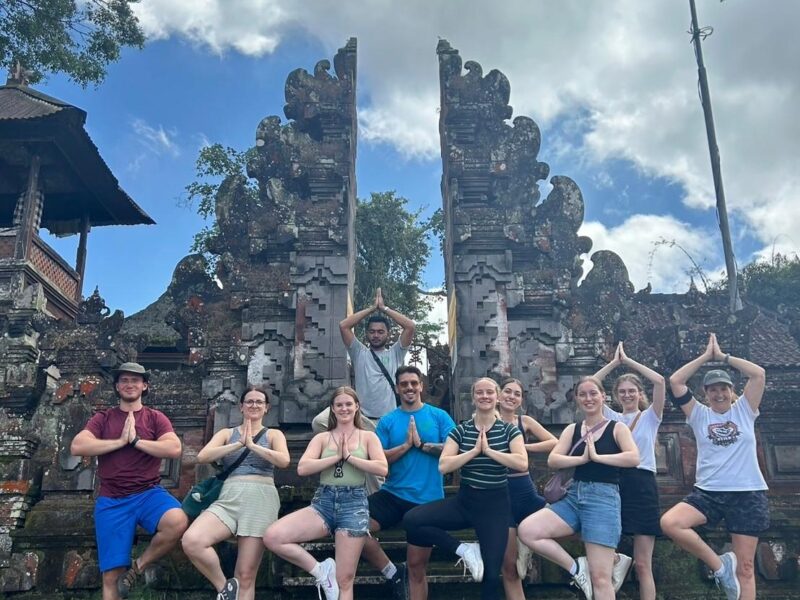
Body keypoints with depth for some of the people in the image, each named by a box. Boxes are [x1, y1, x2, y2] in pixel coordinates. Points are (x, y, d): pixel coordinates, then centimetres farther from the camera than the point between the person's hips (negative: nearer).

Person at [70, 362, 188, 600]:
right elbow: (76, 447, -8)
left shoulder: (156, 418, 5)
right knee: (111, 575, 0)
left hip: (148, 493, -1)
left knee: (178, 522, -32)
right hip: (112, 501, 1)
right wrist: (120, 441, -11)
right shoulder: (103, 418, 9)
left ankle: (137, 567, -7)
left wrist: (135, 440, -12)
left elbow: (174, 449, -11)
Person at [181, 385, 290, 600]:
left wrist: (252, 445, -9)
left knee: (246, 576, -5)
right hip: (229, 499, 2)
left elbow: (284, 461, -6)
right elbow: (202, 456, -1)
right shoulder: (226, 433, 17)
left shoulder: (273, 434, 14)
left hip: (261, 500, -1)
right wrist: (238, 444, -8)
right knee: (191, 541, -27)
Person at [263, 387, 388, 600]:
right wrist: (337, 456, -6)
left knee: (344, 580, -3)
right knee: (272, 537, -20)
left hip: (354, 504, -2)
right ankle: (321, 571, -2)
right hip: (323, 502, 2)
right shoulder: (322, 438, 11)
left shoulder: (368, 437, 8)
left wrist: (349, 456, -6)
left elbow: (382, 469, -6)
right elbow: (302, 468, -4)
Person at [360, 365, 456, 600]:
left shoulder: (439, 416, 1)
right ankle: (393, 573, 0)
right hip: (392, 494, 2)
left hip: (427, 500, -2)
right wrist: (406, 445, -16)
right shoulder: (387, 420, 4)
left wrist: (421, 444, -14)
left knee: (416, 566, 6)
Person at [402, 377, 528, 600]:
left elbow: (522, 463, -17)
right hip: (464, 500, 2)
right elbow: (443, 466, -10)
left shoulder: (508, 430, -1)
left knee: (491, 572, -1)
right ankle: (464, 549, -4)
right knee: (412, 520, -18)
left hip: (496, 503, -2)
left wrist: (488, 450, -18)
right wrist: (475, 451, -16)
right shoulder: (461, 430, 1)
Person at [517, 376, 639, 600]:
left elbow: (634, 458, -15)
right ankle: (576, 568, 2)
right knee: (526, 531, -15)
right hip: (574, 497, 4)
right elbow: (552, 460, 0)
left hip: (603, 498, -4)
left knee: (600, 576, -6)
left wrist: (597, 456, -13)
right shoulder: (572, 429, 12)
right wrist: (583, 458, -12)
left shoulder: (617, 428, 2)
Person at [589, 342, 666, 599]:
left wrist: (628, 361, -1)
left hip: (642, 487, -2)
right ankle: (617, 561, 23)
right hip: (614, 484, 2)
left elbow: (660, 381, -8)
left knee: (643, 565, 1)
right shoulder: (611, 418, 13)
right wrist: (614, 362, 3)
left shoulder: (650, 417, 7)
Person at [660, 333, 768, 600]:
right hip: (708, 493, 1)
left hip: (748, 494, -1)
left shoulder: (744, 409, 7)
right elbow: (675, 381, -1)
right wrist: (706, 356, 4)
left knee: (745, 567, 0)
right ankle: (719, 564, -6)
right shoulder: (699, 415, 8)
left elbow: (759, 373, -5)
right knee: (669, 523, -23)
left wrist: (723, 356, 1)